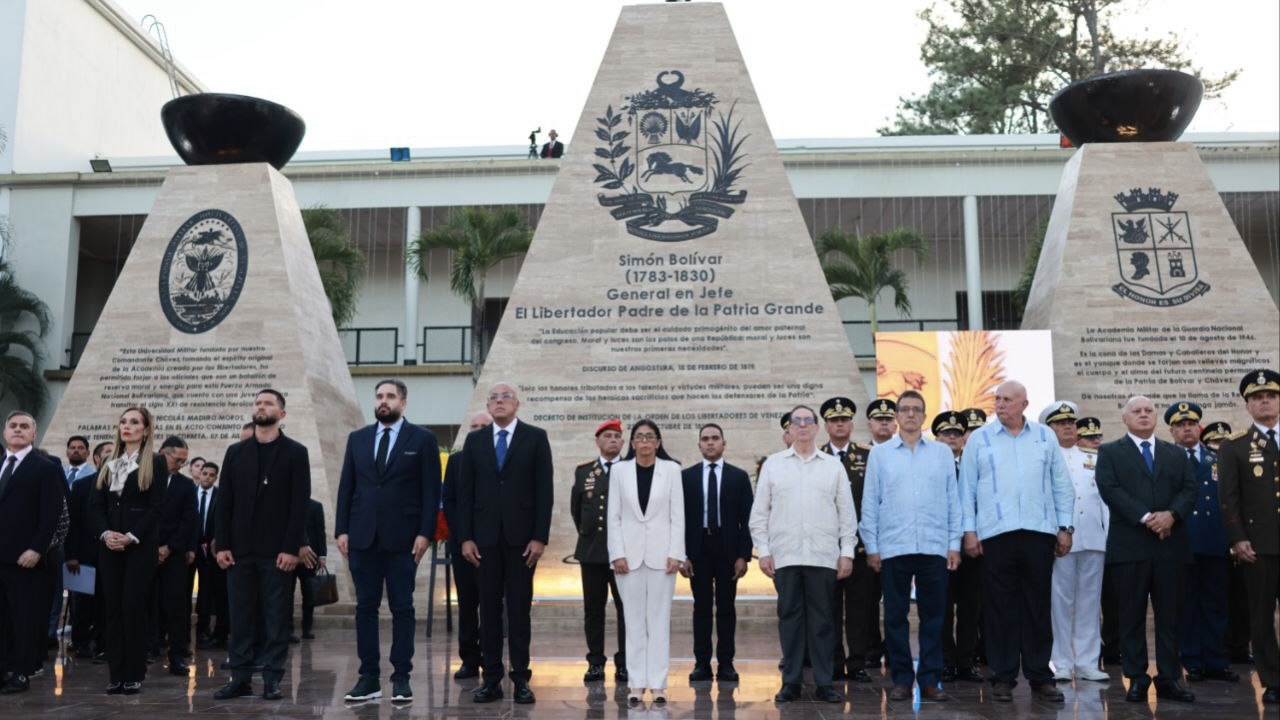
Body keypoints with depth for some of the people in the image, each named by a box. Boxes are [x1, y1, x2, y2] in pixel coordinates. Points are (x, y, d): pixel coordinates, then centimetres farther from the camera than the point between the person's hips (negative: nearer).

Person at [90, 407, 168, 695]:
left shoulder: (155, 463, -1)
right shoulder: (108, 464, 14)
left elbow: (157, 506, -7)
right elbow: (96, 504, 9)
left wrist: (132, 537, -15)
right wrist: (105, 533, -8)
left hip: (140, 545, -5)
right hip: (110, 545, 5)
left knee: (133, 607, -6)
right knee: (112, 608, 3)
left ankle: (134, 675, 1)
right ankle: (116, 674, 8)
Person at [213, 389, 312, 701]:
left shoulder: (295, 452, 1)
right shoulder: (235, 452, 11)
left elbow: (300, 504, -4)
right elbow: (224, 502, 8)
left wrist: (291, 548, -12)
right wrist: (221, 545, -1)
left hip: (277, 551, -3)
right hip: (239, 550, 3)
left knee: (276, 617, 1)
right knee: (241, 616, 5)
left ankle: (272, 680, 6)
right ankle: (241, 678, 12)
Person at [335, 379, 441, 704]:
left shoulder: (423, 439, 1)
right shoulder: (357, 438, 12)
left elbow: (431, 490, -3)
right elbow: (346, 487, 10)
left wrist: (425, 533, -10)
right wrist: (342, 530, 2)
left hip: (402, 538, -3)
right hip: (362, 536, 3)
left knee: (402, 608, 1)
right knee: (365, 607, 5)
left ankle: (401, 677, 7)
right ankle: (369, 677, 12)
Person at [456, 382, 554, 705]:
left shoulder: (536, 437, 1)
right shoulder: (474, 440, 8)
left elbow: (544, 490, -3)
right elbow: (465, 492, 7)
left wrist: (540, 536, -9)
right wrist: (465, 537, -1)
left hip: (522, 536, -2)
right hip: (485, 536, 2)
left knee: (519, 609, 3)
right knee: (489, 608, 5)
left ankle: (521, 679, 9)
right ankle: (491, 678, 11)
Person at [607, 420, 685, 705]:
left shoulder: (671, 469, 2)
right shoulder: (620, 470, 4)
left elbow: (677, 515, 0)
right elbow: (613, 516, 3)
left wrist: (676, 554, -6)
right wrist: (617, 554, -5)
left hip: (661, 553, -1)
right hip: (629, 553, 1)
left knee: (659, 619, 3)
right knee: (634, 620, 5)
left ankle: (658, 683, 8)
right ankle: (636, 683, 10)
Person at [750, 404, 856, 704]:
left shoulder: (833, 466, 9)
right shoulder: (773, 464, 8)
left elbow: (847, 513, 8)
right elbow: (759, 513, 6)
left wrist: (847, 552, 1)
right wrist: (763, 551, 0)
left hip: (823, 556, 0)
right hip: (784, 556, 0)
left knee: (821, 619, 3)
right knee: (789, 618, 4)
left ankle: (824, 683, 11)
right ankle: (790, 682, 12)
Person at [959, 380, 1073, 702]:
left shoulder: (1045, 436, 10)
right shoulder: (979, 439, 5)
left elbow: (1061, 485, 11)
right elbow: (967, 488, 3)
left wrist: (1065, 527, 6)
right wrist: (969, 530, -3)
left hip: (1039, 533, 2)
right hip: (995, 534, -1)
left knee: (1038, 607, 7)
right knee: (1000, 608, 3)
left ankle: (1040, 676, 15)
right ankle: (1003, 677, 12)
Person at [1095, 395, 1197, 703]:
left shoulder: (1176, 454, 16)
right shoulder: (1110, 452, 5)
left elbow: (1189, 489, 6)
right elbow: (1110, 489, -8)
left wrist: (1172, 514, -14)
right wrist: (1145, 517, -18)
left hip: (1170, 544, 3)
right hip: (1131, 544, -3)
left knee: (1169, 615, 5)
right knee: (1132, 615, 1)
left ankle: (1169, 678, 12)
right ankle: (1136, 679, 8)